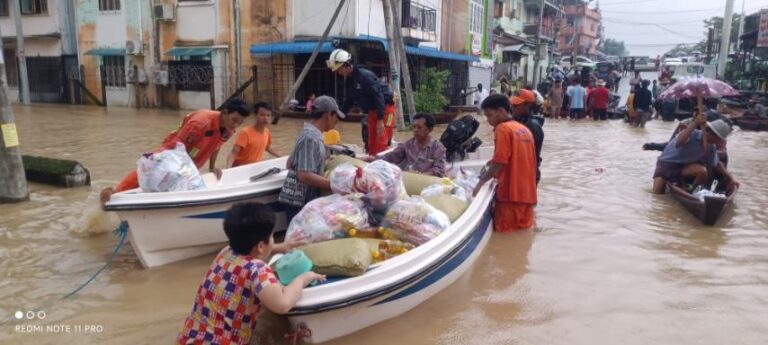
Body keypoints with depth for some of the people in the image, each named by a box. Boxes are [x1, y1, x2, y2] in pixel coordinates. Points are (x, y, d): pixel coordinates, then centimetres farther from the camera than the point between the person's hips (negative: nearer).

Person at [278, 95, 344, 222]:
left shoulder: (308, 132, 10)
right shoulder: (311, 138, -20)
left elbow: (290, 163, 20)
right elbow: (304, 175, -26)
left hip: (301, 199, 9)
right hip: (300, 201, -9)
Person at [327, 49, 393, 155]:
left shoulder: (364, 75, -24)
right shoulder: (348, 80, 4)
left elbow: (378, 96, -26)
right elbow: (348, 101, 15)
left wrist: (380, 120, -28)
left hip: (385, 108, -9)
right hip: (372, 111, 9)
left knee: (381, 144, -13)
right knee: (371, 144, 10)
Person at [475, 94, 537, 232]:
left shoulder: (503, 128, -9)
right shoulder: (525, 130, 15)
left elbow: (499, 163, -16)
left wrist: (481, 182, -5)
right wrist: (492, 168, 17)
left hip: (510, 194, -8)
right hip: (527, 194, 8)